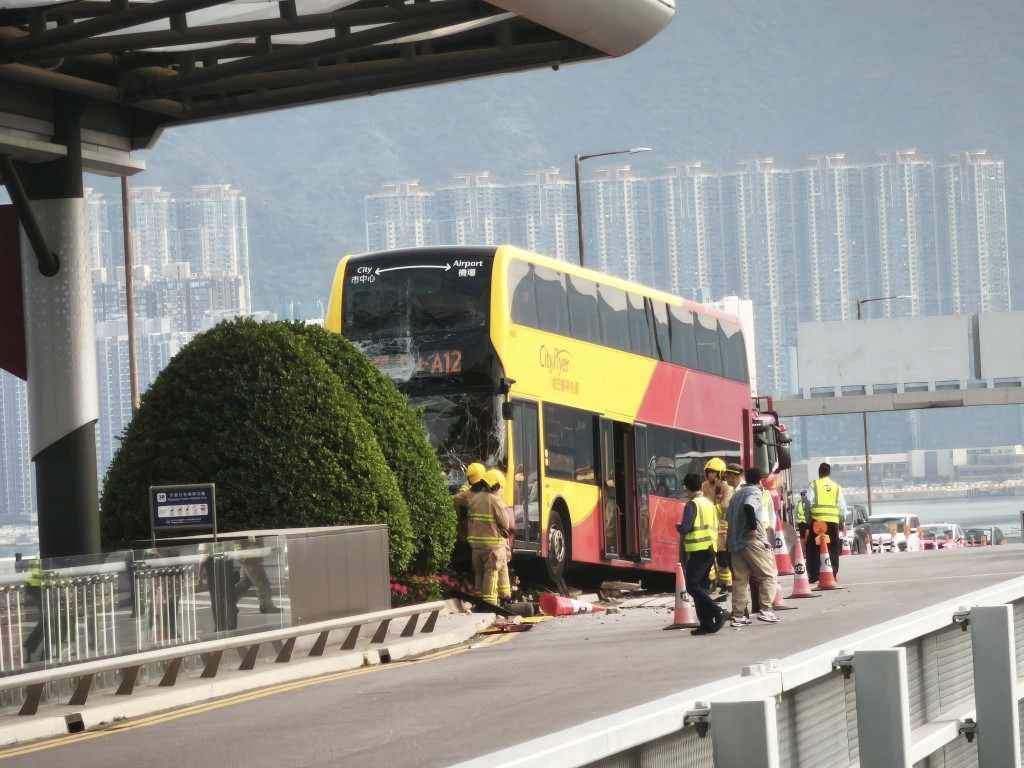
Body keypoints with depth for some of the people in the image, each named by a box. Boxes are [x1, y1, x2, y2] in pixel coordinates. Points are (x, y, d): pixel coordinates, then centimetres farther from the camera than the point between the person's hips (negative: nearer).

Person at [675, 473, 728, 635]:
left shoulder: (692, 505, -10)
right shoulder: (710, 504, 14)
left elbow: (685, 529, -17)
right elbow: (716, 528, 18)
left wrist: (678, 527, 3)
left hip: (697, 550, -8)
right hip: (710, 550, 8)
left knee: (693, 586, -8)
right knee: (702, 587, 11)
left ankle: (718, 613, -20)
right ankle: (707, 623, 6)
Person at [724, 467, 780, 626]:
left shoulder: (736, 494, 20)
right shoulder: (754, 492, -4)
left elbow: (728, 517, 20)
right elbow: (749, 506, -25)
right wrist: (753, 528, -21)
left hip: (734, 542, 7)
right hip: (752, 541, -7)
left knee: (740, 579, 7)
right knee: (769, 574, 0)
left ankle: (738, 616, 3)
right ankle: (766, 610, -9)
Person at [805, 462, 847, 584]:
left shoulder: (813, 485, 0)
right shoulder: (836, 486, 8)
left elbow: (809, 502, -6)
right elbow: (842, 506, 8)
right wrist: (843, 519, 18)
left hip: (817, 520, -2)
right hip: (833, 520, 2)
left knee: (814, 549, 4)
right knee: (833, 549, 9)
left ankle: (813, 576, -1)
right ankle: (833, 575, 5)